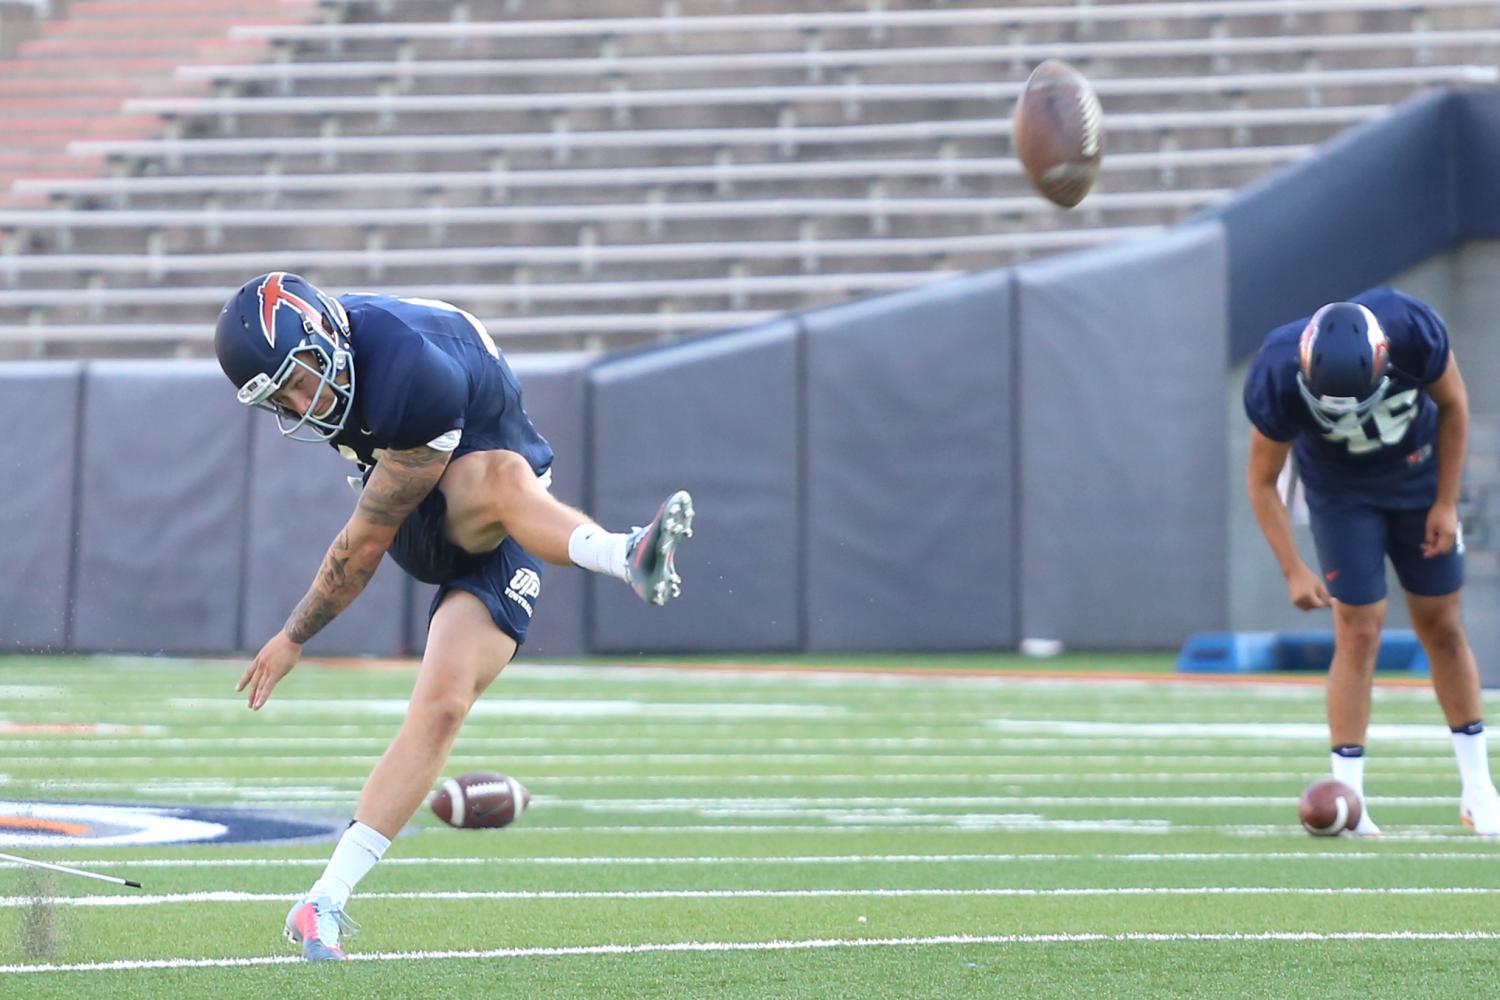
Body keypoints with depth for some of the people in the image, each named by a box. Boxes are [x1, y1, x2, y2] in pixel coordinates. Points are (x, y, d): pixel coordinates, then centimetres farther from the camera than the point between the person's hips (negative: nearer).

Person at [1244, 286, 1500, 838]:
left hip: (1419, 475, 2)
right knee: (1359, 632, -11)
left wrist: (1446, 502, -9)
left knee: (1441, 627, 6)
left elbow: (1452, 404, -12)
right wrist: (1293, 570, -21)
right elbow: (1262, 480, -17)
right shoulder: (1277, 379, -34)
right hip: (1342, 492, -1)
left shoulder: (1413, 330, -34)